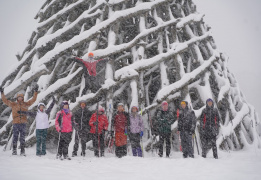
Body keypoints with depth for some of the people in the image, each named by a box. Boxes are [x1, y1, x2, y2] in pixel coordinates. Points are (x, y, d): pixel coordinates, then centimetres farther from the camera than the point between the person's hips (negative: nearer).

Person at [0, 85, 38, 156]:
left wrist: (35, 92, 9)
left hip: (23, 123, 1)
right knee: (15, 137, 0)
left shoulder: (26, 104, 12)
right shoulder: (13, 104, 10)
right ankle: (14, 151, 8)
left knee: (22, 138, 2)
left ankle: (22, 151, 6)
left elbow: (33, 100, 14)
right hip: (15, 123, -1)